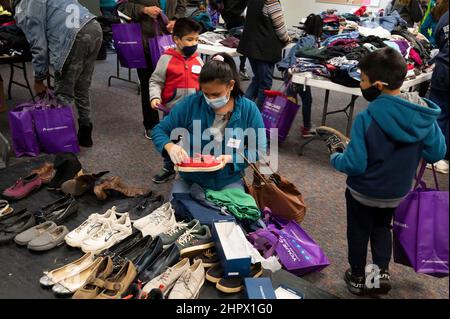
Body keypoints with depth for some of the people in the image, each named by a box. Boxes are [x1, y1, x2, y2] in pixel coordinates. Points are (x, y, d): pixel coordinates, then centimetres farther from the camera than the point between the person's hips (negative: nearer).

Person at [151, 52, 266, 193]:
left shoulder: (249, 110, -10)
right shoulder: (190, 103, -10)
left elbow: (259, 150, -4)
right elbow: (159, 130, -3)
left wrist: (232, 159, -22)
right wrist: (170, 146, -25)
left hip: (229, 182, 0)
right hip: (190, 180, 0)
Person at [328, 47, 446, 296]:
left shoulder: (367, 118, -31)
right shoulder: (423, 114, -15)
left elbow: (354, 164, -28)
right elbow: (437, 152, -7)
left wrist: (336, 156, -8)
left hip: (364, 192, -4)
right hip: (398, 192, 4)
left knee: (359, 232, 21)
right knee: (382, 228, 30)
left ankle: (357, 278, 37)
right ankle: (381, 271, 26)